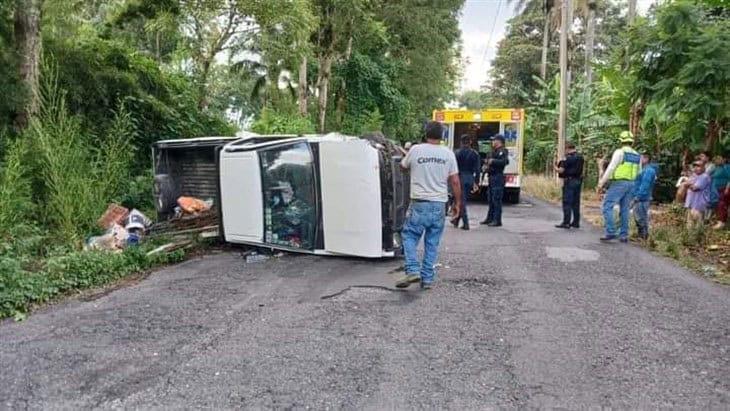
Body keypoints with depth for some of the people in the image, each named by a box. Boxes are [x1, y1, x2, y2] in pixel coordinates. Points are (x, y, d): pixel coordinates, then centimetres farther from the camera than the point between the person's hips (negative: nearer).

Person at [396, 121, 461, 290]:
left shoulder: (416, 150, -3)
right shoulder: (448, 154, 2)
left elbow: (403, 166, 16)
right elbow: (455, 182, 2)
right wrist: (458, 203, 12)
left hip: (419, 203, -2)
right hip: (439, 205, 2)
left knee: (409, 237, 10)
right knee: (432, 243, 10)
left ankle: (413, 271, -3)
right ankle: (427, 278, 14)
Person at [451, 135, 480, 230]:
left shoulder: (458, 153, -6)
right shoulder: (475, 154, 4)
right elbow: (477, 169, 1)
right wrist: (475, 182, 5)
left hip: (461, 177, -4)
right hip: (470, 178, 4)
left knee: (462, 201, 0)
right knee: (462, 200, 17)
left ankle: (465, 223, -6)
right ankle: (456, 220, 27)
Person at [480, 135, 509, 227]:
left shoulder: (503, 151, -9)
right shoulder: (494, 151, 19)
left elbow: (505, 161, -24)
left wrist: (493, 161, -22)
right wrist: (487, 164, 5)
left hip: (498, 177, -10)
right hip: (492, 177, 10)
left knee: (496, 199, -9)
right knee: (491, 199, 15)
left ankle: (497, 220, -6)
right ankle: (490, 218, 23)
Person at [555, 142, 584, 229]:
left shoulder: (568, 158, -13)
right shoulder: (580, 157, 11)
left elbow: (561, 170, -14)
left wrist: (556, 167, 5)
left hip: (569, 181, -8)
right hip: (578, 181, 8)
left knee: (567, 202, -4)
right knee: (576, 202, 11)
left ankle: (566, 222, -5)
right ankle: (576, 222, 15)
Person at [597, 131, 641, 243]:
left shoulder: (620, 152, -8)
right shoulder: (637, 156, 14)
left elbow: (611, 168, -13)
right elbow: (639, 173, 19)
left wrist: (601, 183, -11)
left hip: (618, 183, -7)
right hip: (631, 184, 7)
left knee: (607, 207, -6)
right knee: (624, 209, 10)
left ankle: (610, 232, -15)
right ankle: (624, 235, 10)